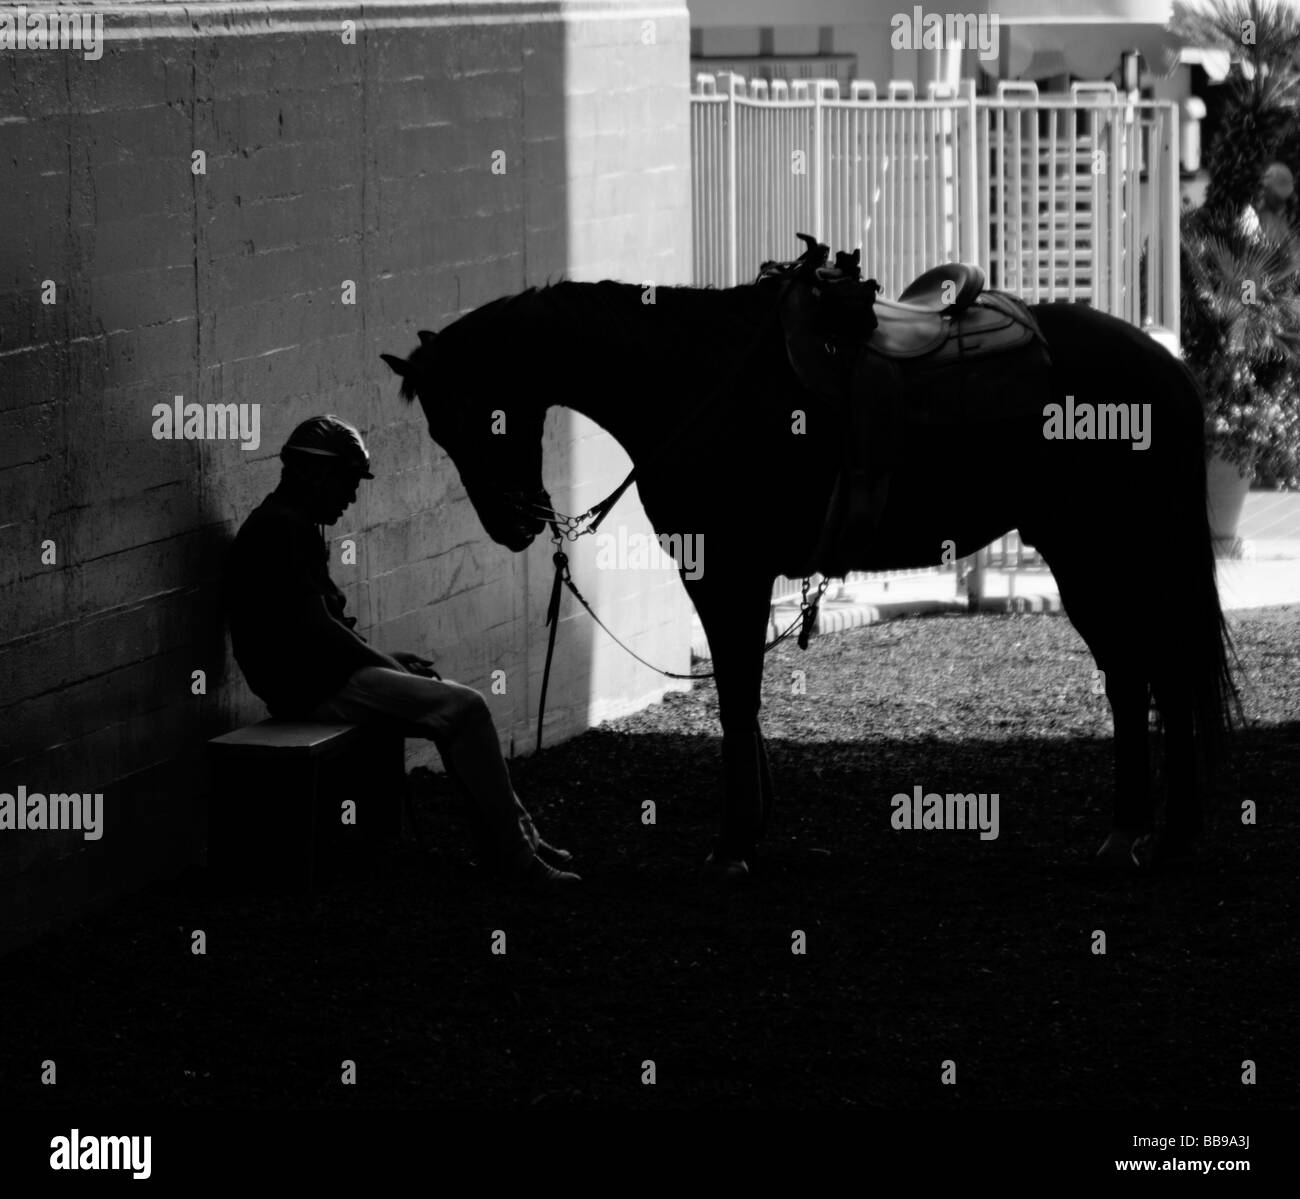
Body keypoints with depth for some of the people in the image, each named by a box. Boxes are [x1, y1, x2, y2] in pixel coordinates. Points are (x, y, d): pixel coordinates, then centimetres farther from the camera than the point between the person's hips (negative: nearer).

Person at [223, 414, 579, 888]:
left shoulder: (293, 526, 18)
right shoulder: (280, 529, -16)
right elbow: (313, 629, -21)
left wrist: (384, 659, 8)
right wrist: (386, 664, -10)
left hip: (322, 673, 11)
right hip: (310, 687, -11)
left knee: (462, 702, 10)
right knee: (463, 708, -15)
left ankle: (520, 838, 8)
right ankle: (514, 858, -12)